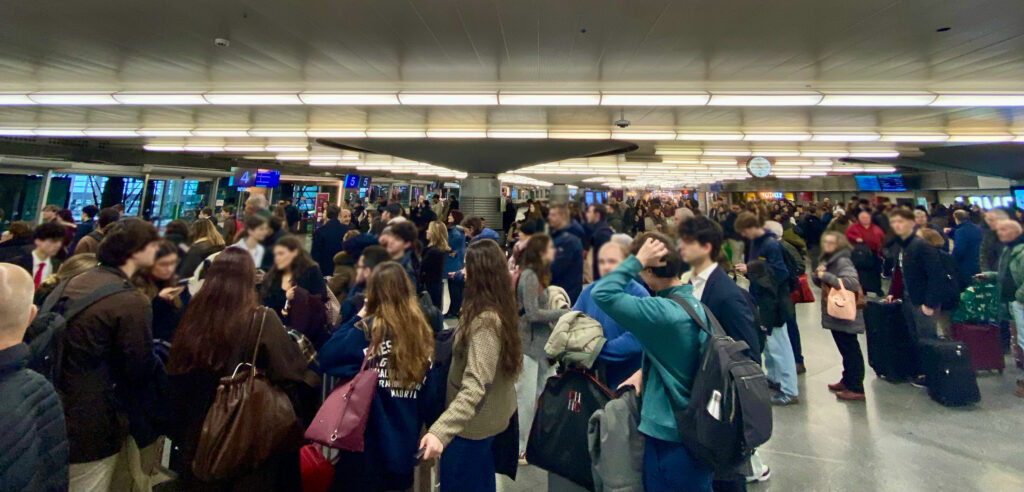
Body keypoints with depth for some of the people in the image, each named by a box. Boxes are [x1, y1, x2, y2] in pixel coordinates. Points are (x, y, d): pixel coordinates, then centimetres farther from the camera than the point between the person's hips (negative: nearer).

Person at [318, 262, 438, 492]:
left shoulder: (368, 330, -17)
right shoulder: (422, 331, -3)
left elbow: (325, 358, -14)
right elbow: (430, 394, 2)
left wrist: (356, 319, -6)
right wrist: (414, 426, 15)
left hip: (368, 439, -4)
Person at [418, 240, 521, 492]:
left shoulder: (484, 321, -30)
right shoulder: (501, 311, -2)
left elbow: (475, 386, -39)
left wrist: (440, 430, -46)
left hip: (473, 424, -9)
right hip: (491, 416, 9)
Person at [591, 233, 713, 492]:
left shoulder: (663, 311, -28)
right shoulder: (694, 303, 1)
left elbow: (601, 294, -31)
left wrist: (637, 260, -25)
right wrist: (643, 372, 2)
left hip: (669, 433, -8)